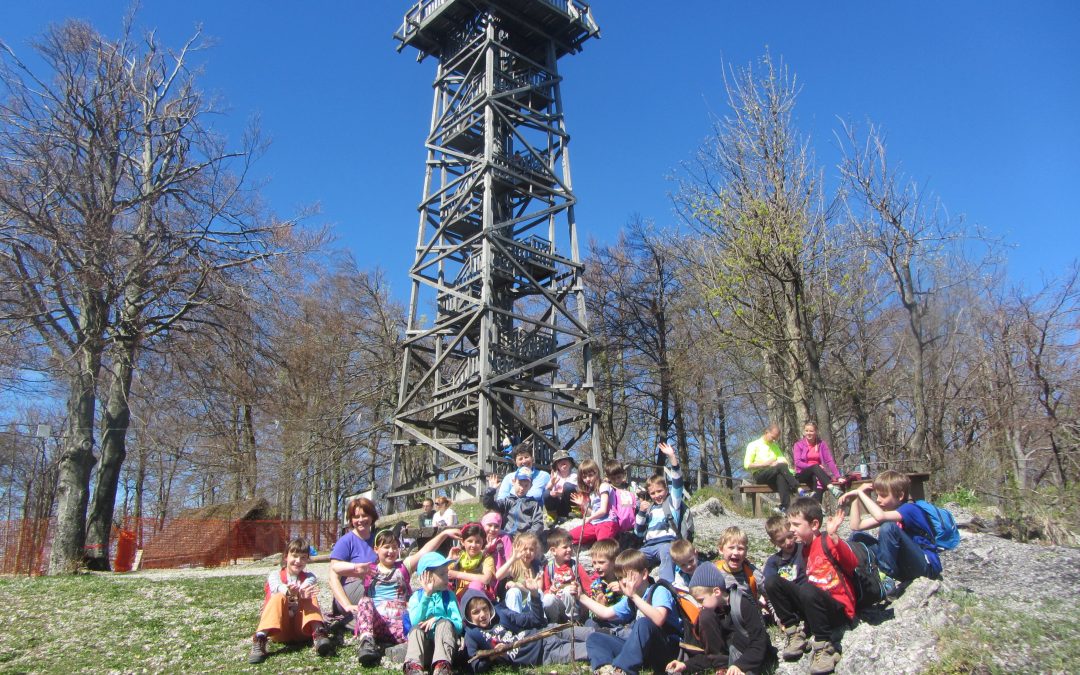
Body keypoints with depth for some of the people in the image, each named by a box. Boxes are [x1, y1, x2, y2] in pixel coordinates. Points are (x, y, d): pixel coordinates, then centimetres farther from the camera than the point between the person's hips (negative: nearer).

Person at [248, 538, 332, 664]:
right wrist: (288, 592, -45)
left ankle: (318, 634, -40)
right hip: (279, 629, -1)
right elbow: (277, 587, -20)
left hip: (302, 627, 1)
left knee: (311, 597, -21)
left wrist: (302, 593, -41)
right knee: (279, 597, -26)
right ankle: (260, 638, -39)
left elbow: (307, 589, -15)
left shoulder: (309, 577, 12)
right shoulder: (275, 575, 7)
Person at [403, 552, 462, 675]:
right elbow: (415, 622, -12)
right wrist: (427, 595, -18)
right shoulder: (416, 596, 7)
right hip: (424, 645, 0)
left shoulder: (449, 596, 10)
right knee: (416, 629, -29)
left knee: (445, 623, -28)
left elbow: (459, 625, -2)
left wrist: (438, 619, -19)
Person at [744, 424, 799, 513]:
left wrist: (777, 463, -10)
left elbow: (784, 461, 12)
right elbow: (747, 465, -3)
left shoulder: (775, 446, 26)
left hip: (775, 474, 4)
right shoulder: (753, 445, 8)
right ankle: (796, 488, -37)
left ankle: (785, 507, -45)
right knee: (781, 467, -32)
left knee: (781, 476, -36)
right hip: (759, 475, -4)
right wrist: (765, 464, -11)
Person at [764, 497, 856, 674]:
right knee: (772, 582, -5)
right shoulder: (805, 548, 12)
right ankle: (793, 632, -3)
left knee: (808, 592, -38)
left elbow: (852, 563, -29)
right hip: (814, 606, 8)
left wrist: (833, 536, -43)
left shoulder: (828, 542, -12)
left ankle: (823, 646, -23)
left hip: (839, 610, -8)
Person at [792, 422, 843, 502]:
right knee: (816, 467, -34)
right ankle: (832, 488, -55)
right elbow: (798, 462, -9)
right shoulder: (798, 444, 3)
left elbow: (829, 461, -1)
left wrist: (838, 476, -13)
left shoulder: (821, 444, 7)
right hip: (802, 475, -1)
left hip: (817, 474, 1)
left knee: (818, 481, -35)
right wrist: (814, 466, -22)